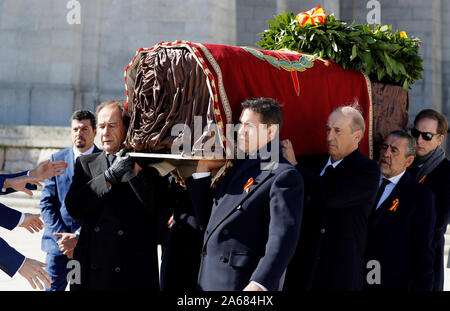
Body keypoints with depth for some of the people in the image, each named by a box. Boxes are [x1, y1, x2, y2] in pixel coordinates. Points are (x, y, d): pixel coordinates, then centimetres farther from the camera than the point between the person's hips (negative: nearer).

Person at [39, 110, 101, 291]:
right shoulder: (57, 159, 8)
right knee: (52, 287, 1)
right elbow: (46, 203, 5)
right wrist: (62, 237, -7)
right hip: (58, 242, 2)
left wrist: (77, 237, -13)